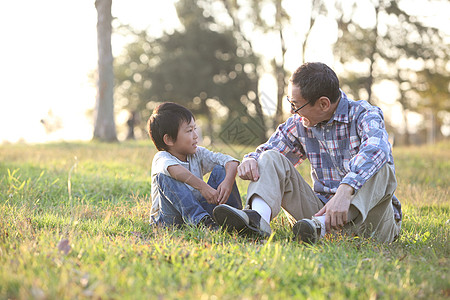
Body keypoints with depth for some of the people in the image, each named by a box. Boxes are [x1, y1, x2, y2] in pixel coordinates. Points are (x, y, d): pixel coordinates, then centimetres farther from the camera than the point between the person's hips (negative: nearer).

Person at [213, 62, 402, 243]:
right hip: (322, 208, 4)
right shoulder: (299, 124, 5)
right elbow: (265, 152, 15)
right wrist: (250, 160, -12)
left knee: (380, 169, -33)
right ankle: (259, 216, -37)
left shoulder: (363, 115, -12)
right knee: (272, 159, -7)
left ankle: (321, 224, -52)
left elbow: (377, 148, -35)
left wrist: (345, 191, -52)